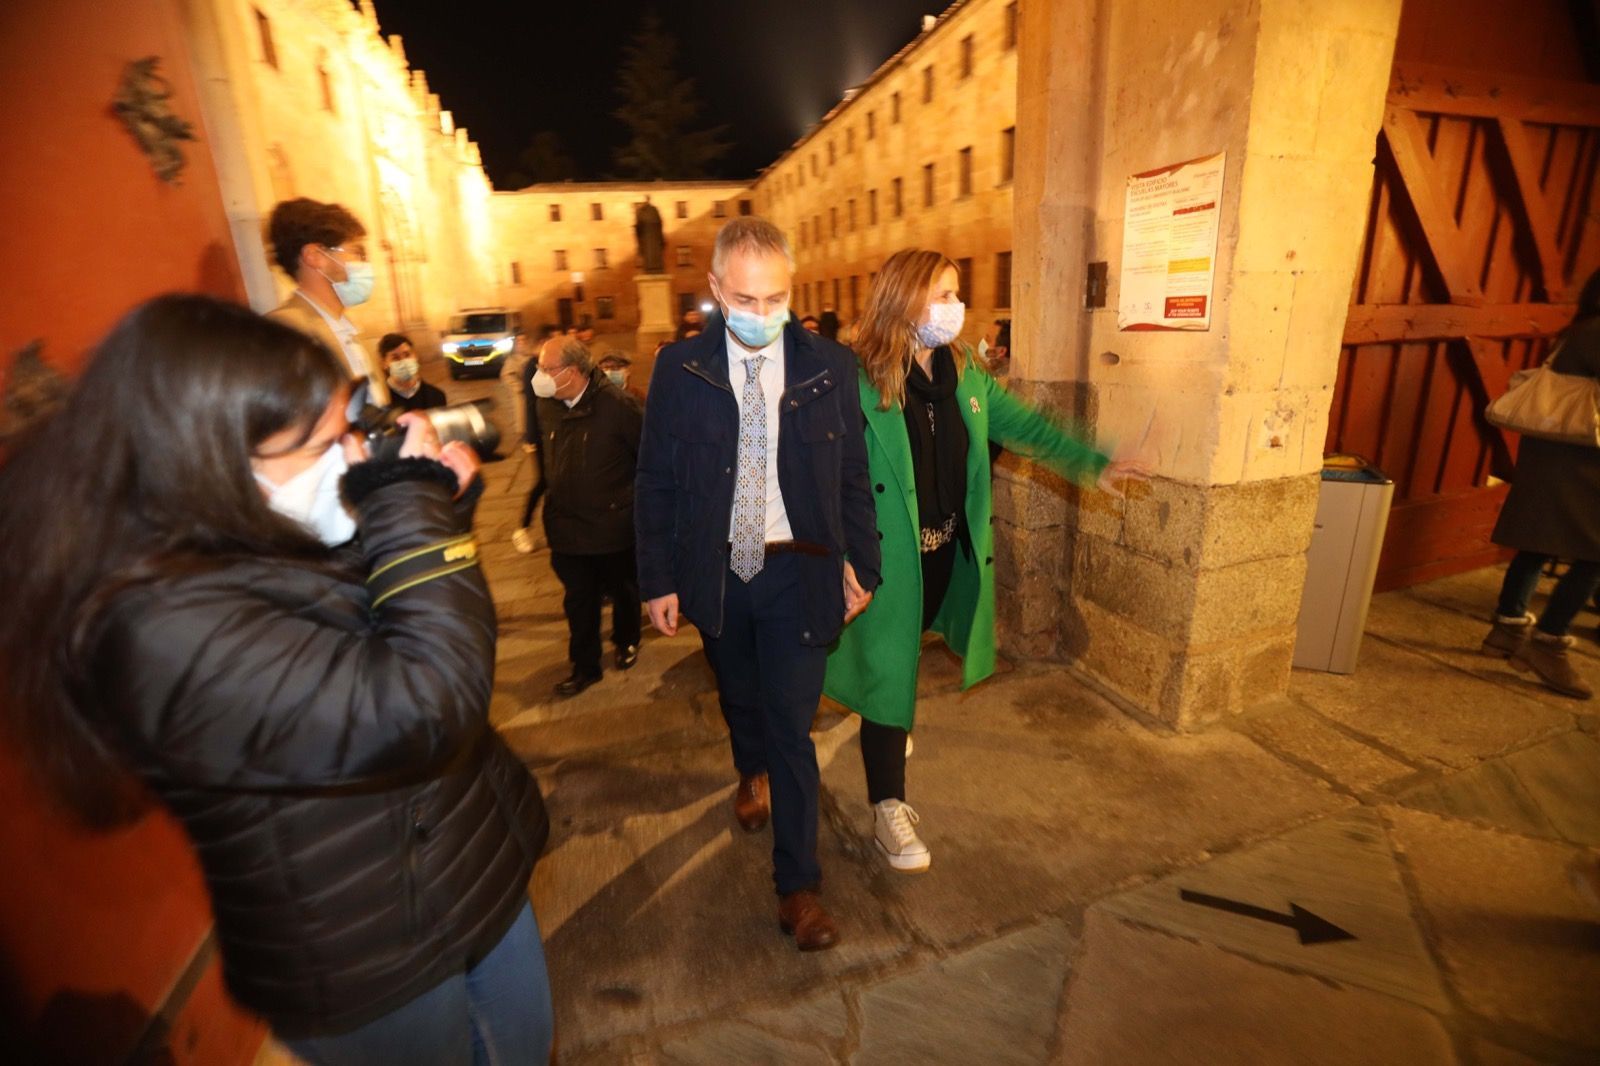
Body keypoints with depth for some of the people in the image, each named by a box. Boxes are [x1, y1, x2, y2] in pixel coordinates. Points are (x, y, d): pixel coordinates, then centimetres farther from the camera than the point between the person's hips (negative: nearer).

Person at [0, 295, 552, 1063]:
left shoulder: (271, 541, -4)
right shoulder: (165, 625, -31)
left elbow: (417, 633, 7)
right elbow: (421, 708, -38)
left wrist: (437, 501, -11)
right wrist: (417, 503, -26)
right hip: (374, 972, -7)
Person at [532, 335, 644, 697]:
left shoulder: (616, 404, -18)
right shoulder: (547, 406, -1)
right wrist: (554, 495, 16)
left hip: (614, 526, -4)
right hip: (566, 527, 4)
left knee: (622, 589, 16)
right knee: (578, 599, 11)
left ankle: (627, 641, 43)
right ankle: (584, 666, 27)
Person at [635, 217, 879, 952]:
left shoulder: (829, 367, -5)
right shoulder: (679, 369, -5)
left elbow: (853, 477, 1)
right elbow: (655, 482, -1)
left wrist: (862, 568, 0)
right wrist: (659, 579, -2)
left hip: (798, 569, -2)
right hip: (715, 571, 2)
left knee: (792, 725, 1)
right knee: (738, 697, 23)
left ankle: (797, 885, 18)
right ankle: (753, 774, 57)